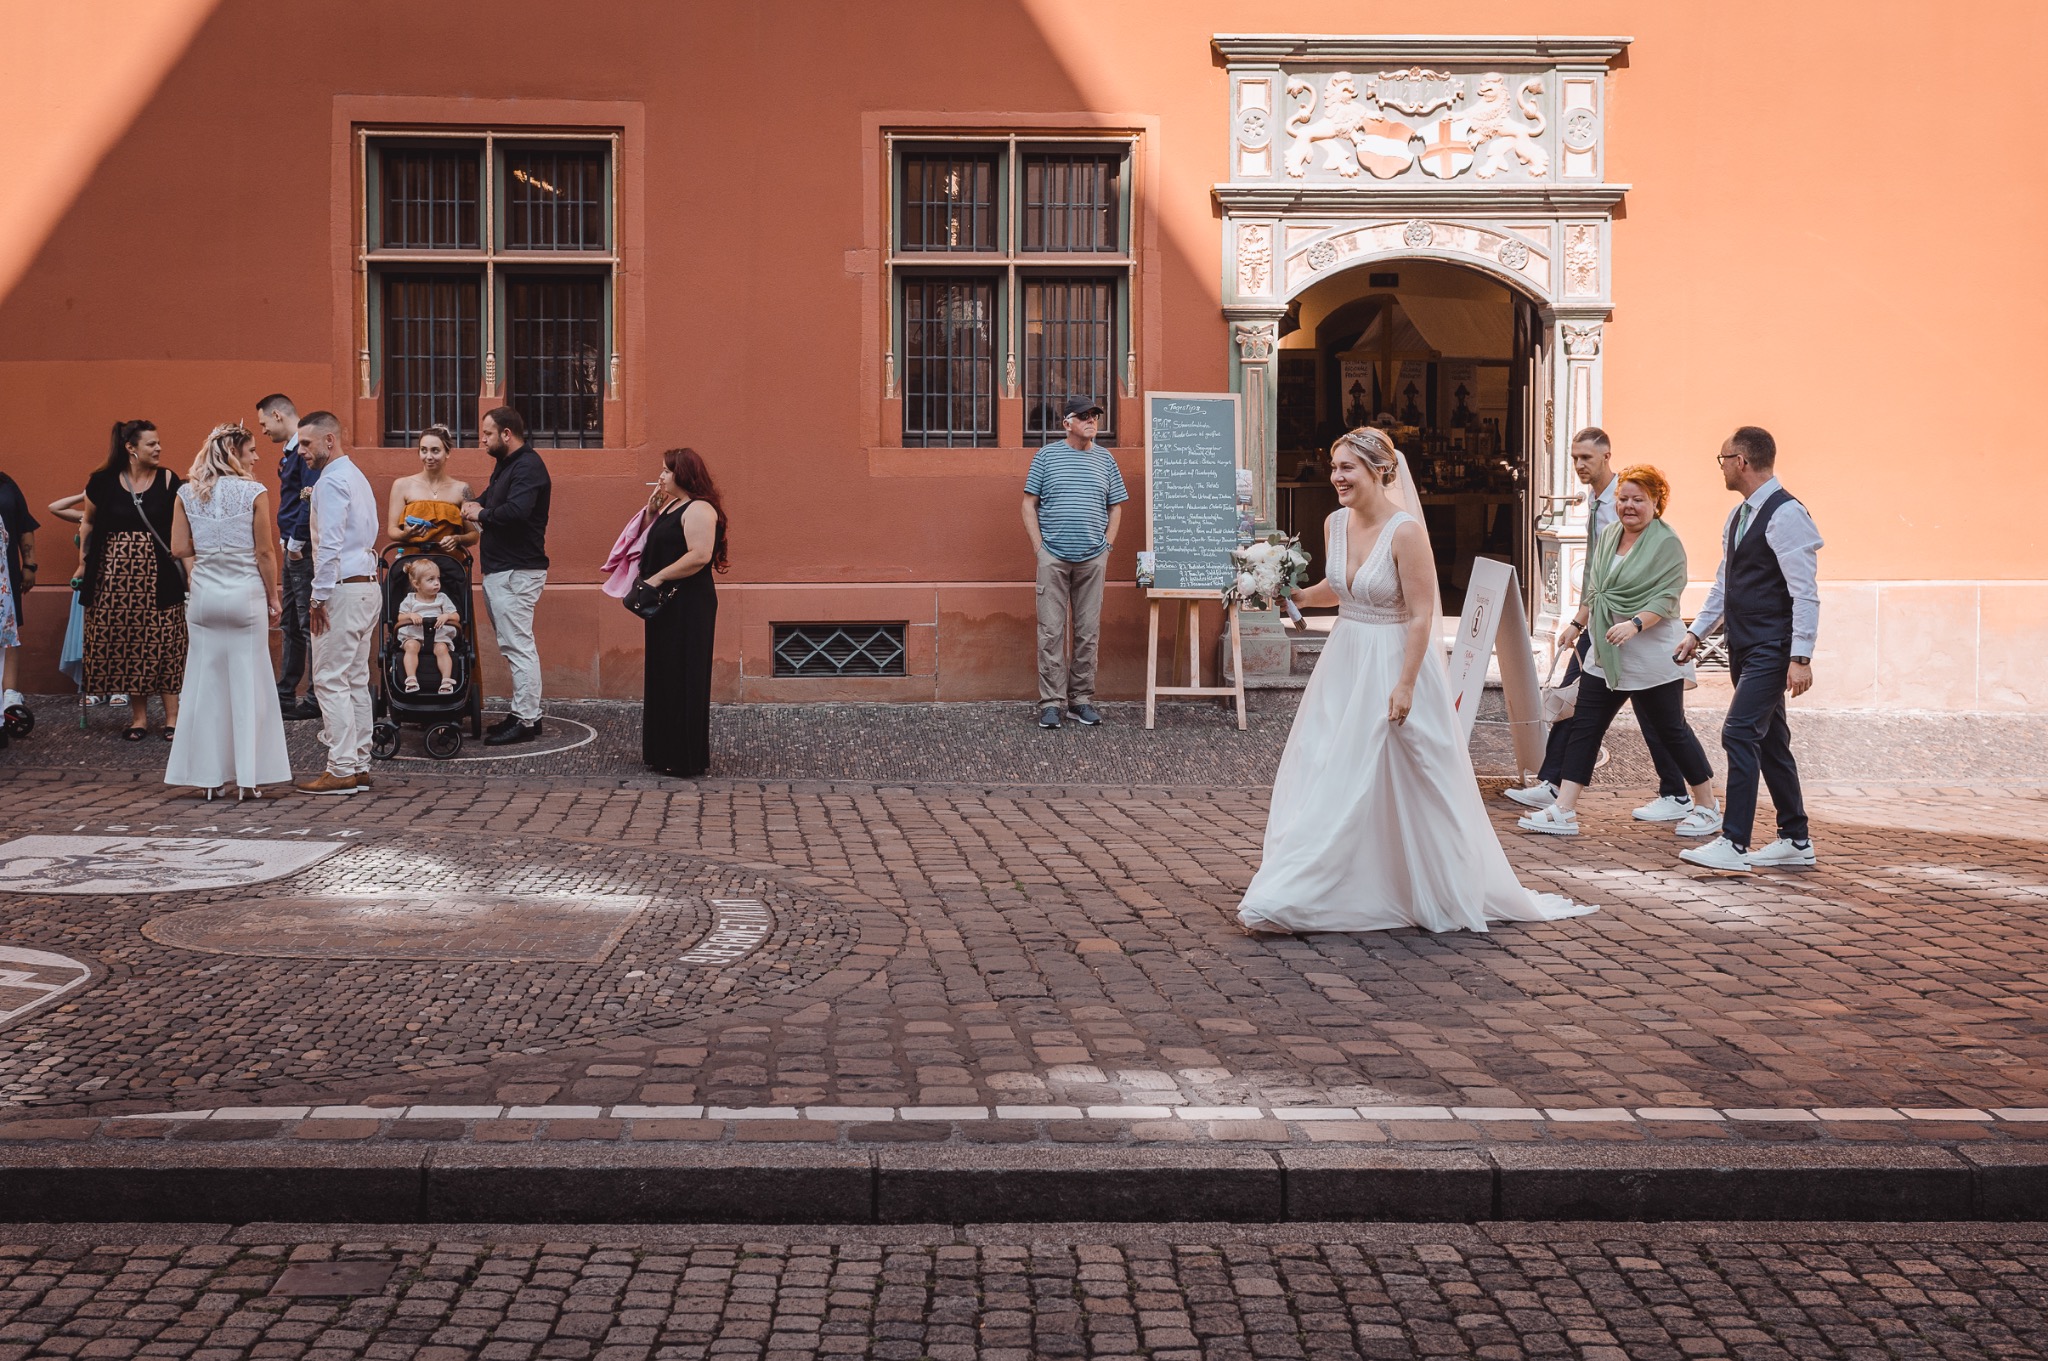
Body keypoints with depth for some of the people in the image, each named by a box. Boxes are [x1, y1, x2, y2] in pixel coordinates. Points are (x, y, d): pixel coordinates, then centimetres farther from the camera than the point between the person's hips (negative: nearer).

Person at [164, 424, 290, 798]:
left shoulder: (187, 493, 3)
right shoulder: (253, 492, -8)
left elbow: (180, 549, 3)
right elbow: (264, 551, -7)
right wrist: (274, 597, 2)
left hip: (204, 595, 3)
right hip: (246, 595, -3)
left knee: (206, 680, 9)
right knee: (248, 682, 3)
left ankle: (210, 775, 12)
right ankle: (249, 776, 4)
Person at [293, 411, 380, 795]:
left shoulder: (331, 480, -12)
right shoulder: (357, 476, 18)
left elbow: (330, 544, -19)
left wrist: (320, 596, -17)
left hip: (343, 589, -10)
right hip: (367, 585, 10)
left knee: (331, 680, -7)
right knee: (356, 681, 11)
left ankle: (342, 770, -8)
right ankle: (360, 766, 13)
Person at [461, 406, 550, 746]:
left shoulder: (527, 467, -15)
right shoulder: (506, 465, 19)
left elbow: (516, 510, -28)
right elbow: (491, 501, 24)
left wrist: (481, 514, -11)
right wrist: (475, 507, 1)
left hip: (517, 571, -11)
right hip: (499, 569, 11)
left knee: (518, 647, -9)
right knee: (513, 645, 13)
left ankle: (526, 721, -6)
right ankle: (524, 712, 19)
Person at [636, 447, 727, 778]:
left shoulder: (699, 510, -14)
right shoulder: (671, 506, 17)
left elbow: (699, 555, -25)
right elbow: (652, 545, 24)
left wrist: (658, 577, -21)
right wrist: (651, 512, 10)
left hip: (689, 607, -10)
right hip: (665, 605, 10)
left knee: (684, 680, -5)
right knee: (663, 677, 13)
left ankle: (687, 760, 1)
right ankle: (666, 753, 21)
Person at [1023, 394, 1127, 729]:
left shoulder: (1104, 459, 10)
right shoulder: (1046, 456, 3)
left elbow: (1116, 507, 16)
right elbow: (1029, 504, 5)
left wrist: (1106, 545, 7)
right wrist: (1039, 546, -3)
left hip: (1092, 559, 2)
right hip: (1053, 557, -2)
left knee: (1089, 632, 5)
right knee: (1051, 631, -4)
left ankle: (1082, 699, 14)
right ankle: (1051, 701, 1)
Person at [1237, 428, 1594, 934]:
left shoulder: (1406, 532, -18)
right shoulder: (1336, 523, 4)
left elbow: (1421, 617, -18)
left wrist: (1404, 686, -21)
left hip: (1394, 664, -7)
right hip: (1343, 664, 7)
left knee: (1405, 787, 1)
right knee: (1322, 779, 6)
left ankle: (1447, 896, 17)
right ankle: (1298, 896, 14)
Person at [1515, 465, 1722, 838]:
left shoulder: (1667, 544, -10)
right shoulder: (1609, 534, 11)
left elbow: (1665, 599, -18)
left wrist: (1634, 624, -33)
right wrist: (1577, 625, 25)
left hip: (1651, 658, -7)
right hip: (1606, 656, 7)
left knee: (1670, 730, 3)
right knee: (1583, 727, 2)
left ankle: (1707, 807, 20)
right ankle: (1563, 811, 3)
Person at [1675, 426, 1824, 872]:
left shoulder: (1786, 515, -16)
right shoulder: (1738, 516, 14)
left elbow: (1805, 592, -20)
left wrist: (1801, 657, -24)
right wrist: (1697, 632, 21)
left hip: (1771, 648, -10)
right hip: (1744, 647, 10)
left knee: (1739, 734, -15)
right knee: (1768, 740, 13)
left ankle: (1734, 845, -15)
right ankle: (1796, 840, 22)